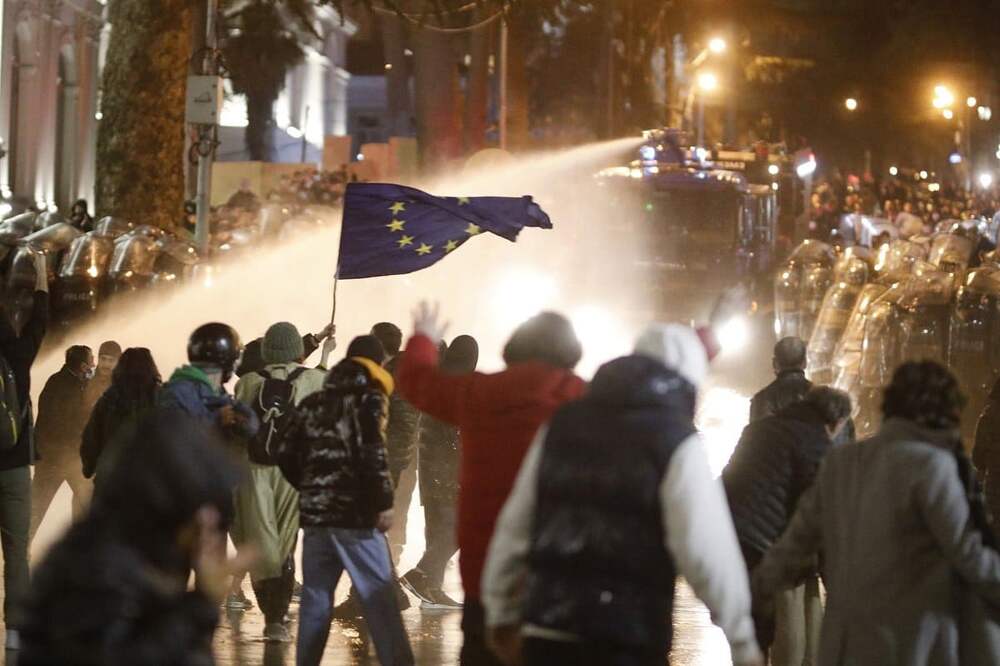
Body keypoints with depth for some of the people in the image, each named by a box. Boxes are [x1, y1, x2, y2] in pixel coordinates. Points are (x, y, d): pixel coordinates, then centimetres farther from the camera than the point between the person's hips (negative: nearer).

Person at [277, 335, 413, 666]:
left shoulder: (313, 402, 14)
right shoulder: (369, 398, -4)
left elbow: (287, 455, 12)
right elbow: (372, 455, -16)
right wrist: (383, 503, -11)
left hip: (315, 513, 5)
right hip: (355, 514, -5)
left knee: (315, 595, 11)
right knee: (379, 596, -4)